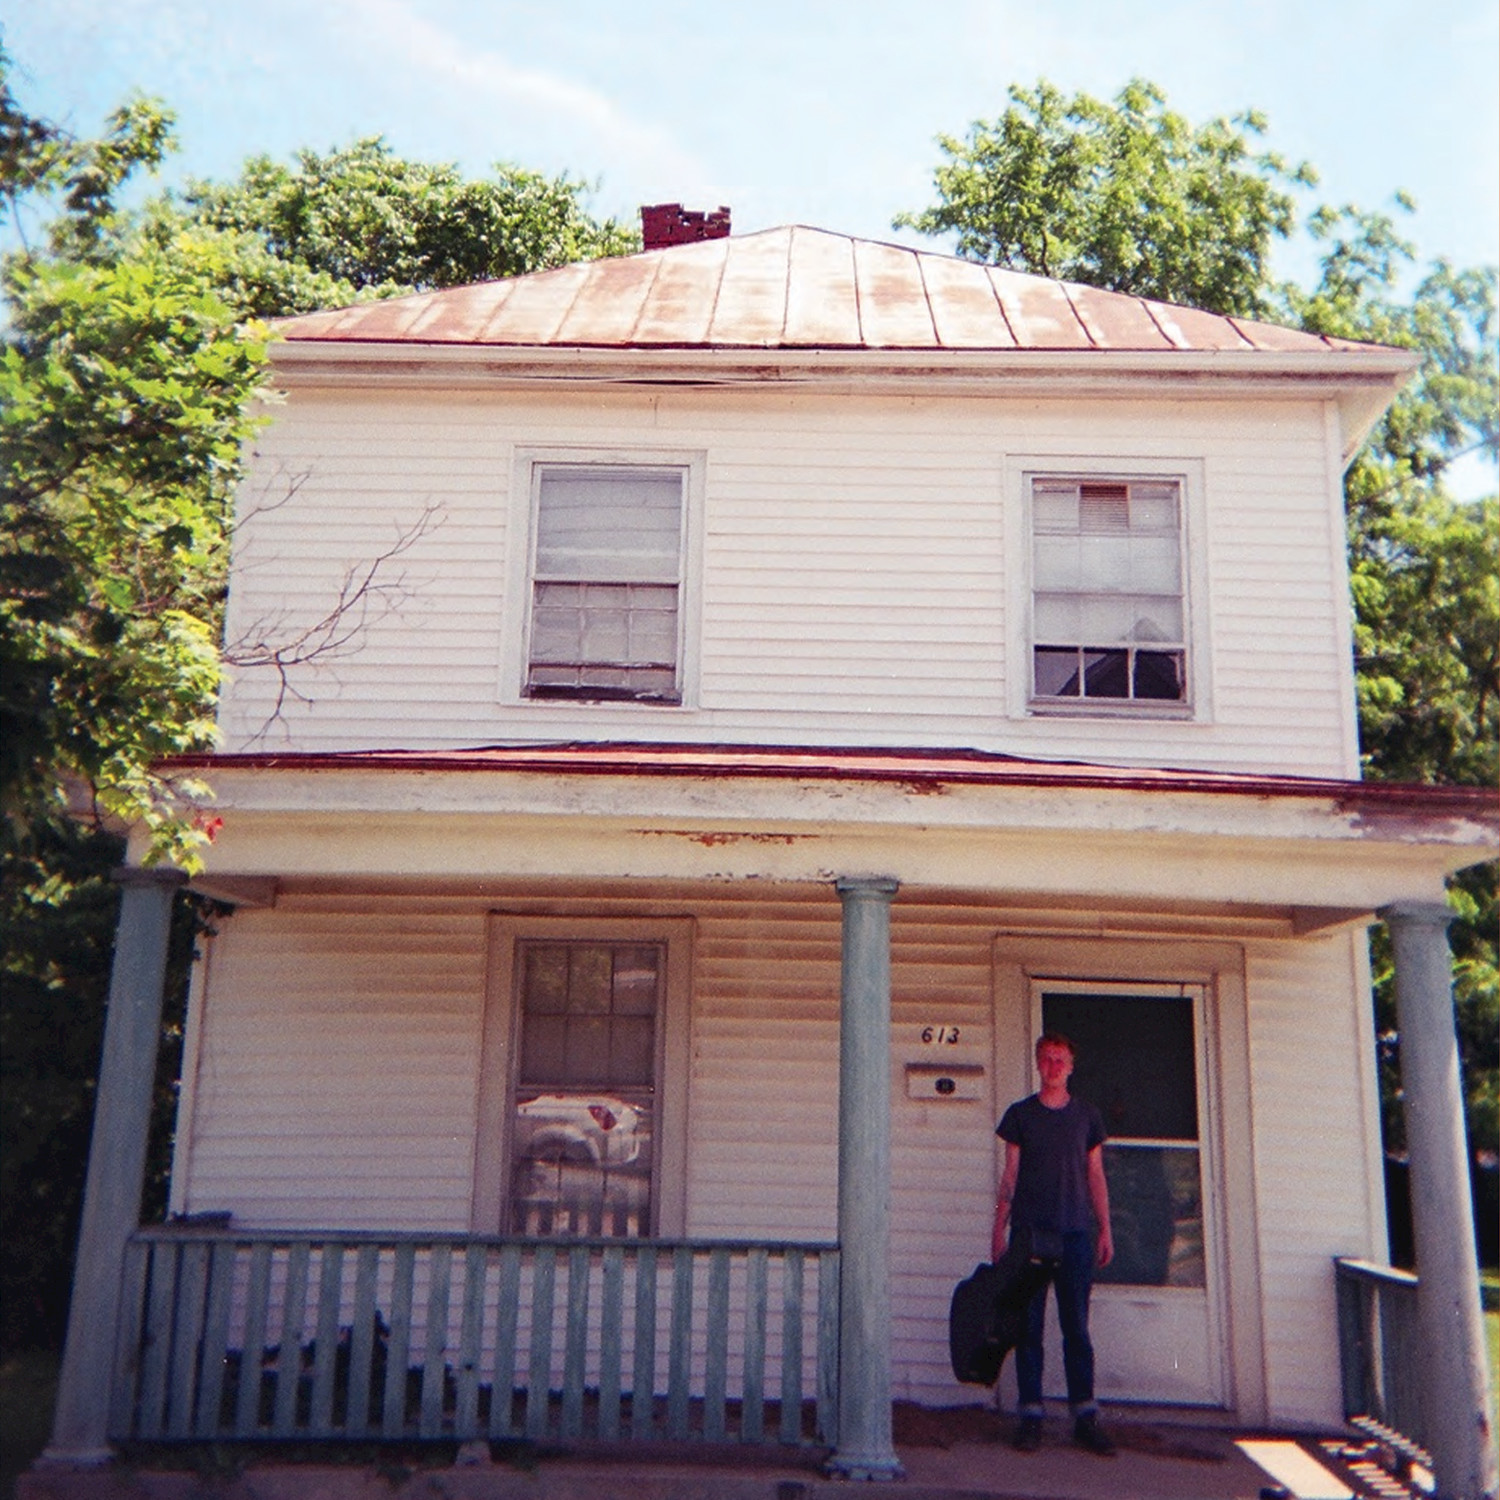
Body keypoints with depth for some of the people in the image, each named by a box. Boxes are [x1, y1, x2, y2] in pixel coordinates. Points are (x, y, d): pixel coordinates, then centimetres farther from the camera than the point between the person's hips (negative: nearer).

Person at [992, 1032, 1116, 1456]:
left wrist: (1105, 1230, 7)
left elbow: (1096, 1176, 12)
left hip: (1076, 1231, 1)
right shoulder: (1020, 1114, 7)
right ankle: (1031, 1414, 6)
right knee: (1029, 1325, 0)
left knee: (1076, 1326, 2)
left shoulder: (1087, 1115, 10)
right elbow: (1010, 1175, 7)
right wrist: (999, 1229, 3)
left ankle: (1085, 1416, 8)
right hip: (1028, 1230, -1)